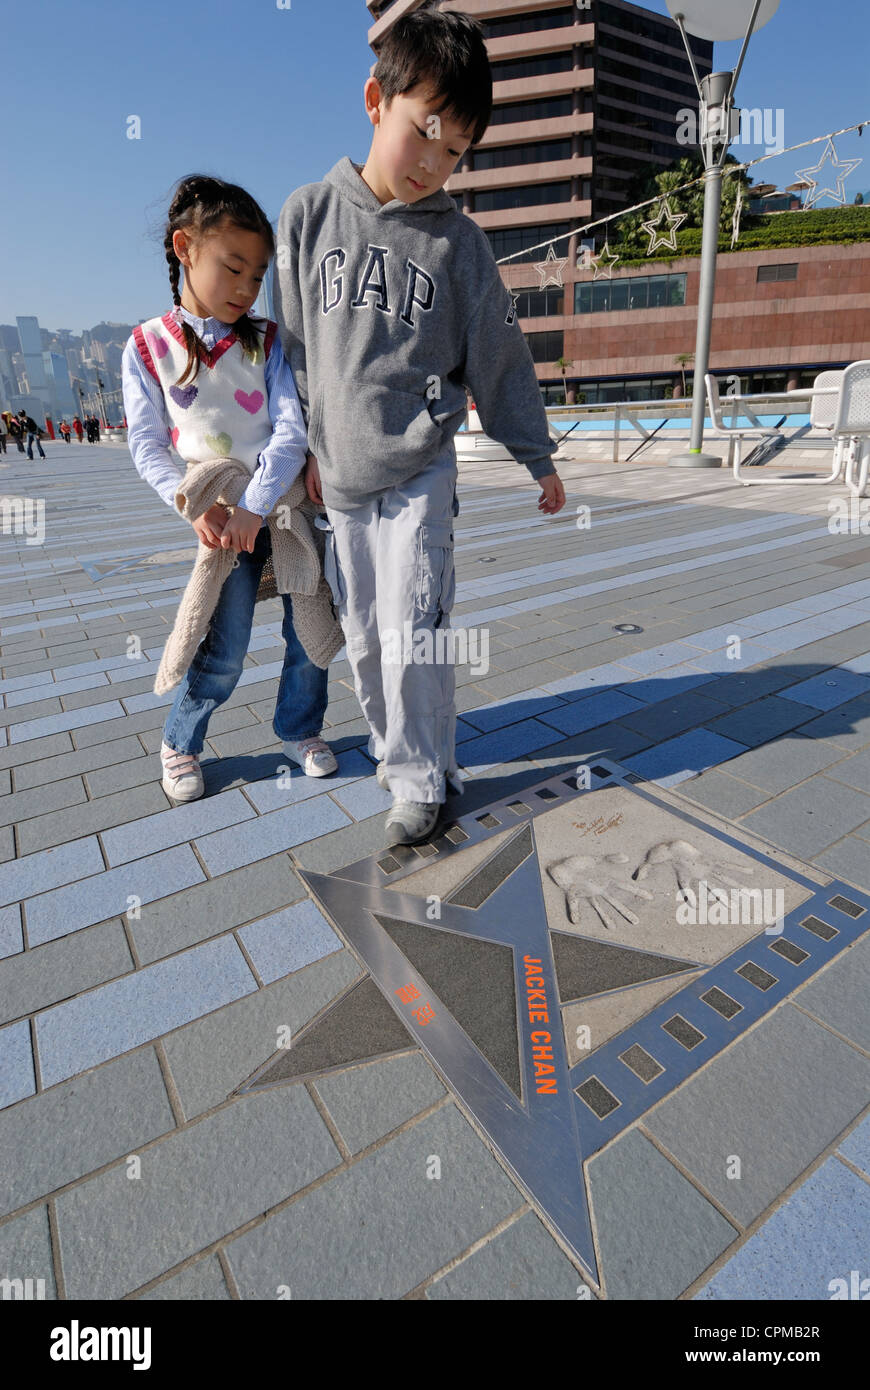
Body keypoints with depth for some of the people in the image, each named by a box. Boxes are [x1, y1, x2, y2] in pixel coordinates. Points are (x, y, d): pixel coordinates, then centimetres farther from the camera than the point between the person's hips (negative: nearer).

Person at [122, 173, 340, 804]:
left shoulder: (267, 341, 2)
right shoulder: (147, 347, 2)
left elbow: (293, 429, -10)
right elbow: (147, 445, 0)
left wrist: (255, 508, -22)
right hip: (222, 517, -2)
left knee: (312, 631, 5)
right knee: (224, 655, -2)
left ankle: (299, 729, 29)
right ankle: (179, 744, 23)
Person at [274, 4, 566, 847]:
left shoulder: (458, 242, 2)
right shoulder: (309, 214, 4)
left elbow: (499, 357, 7)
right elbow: (292, 343, 9)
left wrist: (539, 459, 10)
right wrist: (305, 447, 7)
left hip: (420, 472, -2)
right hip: (337, 478, 3)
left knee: (412, 631, -8)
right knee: (362, 635, 7)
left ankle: (421, 780, 9)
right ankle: (394, 750, 28)